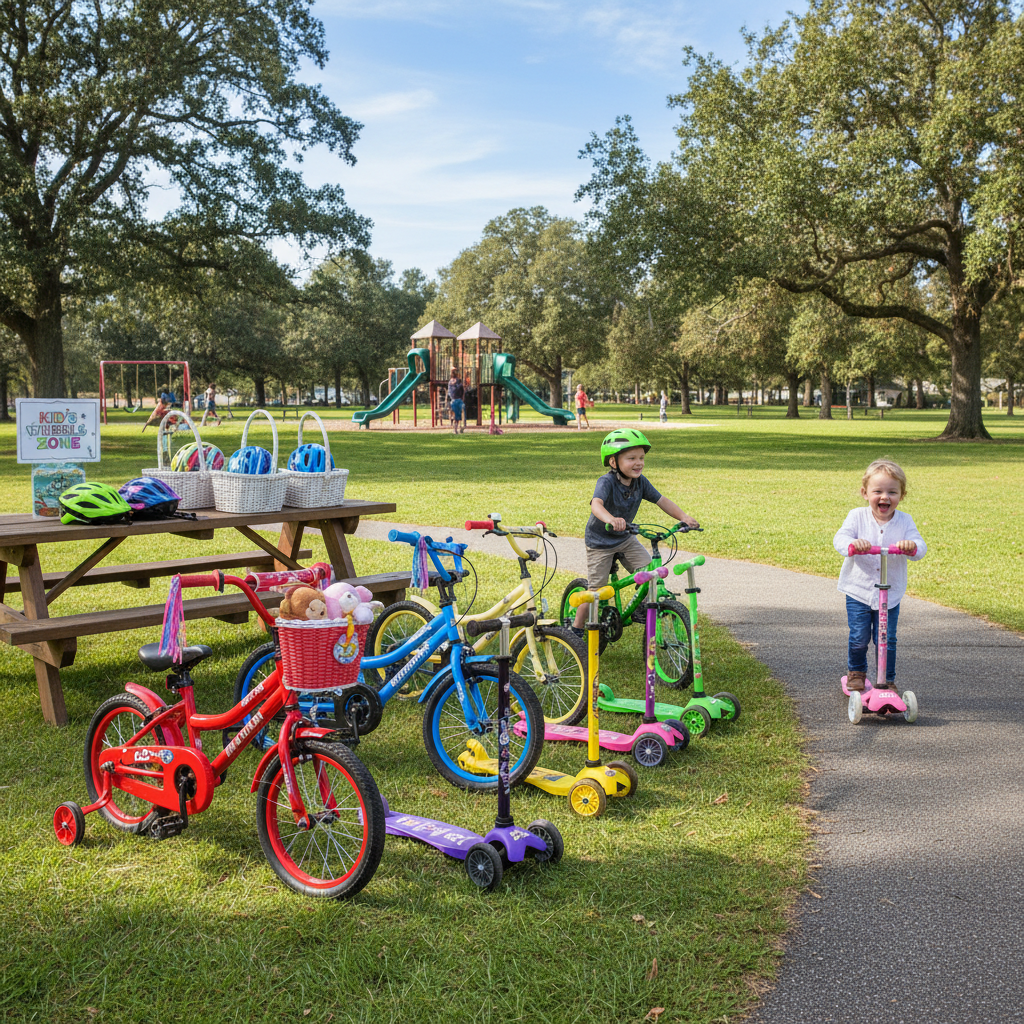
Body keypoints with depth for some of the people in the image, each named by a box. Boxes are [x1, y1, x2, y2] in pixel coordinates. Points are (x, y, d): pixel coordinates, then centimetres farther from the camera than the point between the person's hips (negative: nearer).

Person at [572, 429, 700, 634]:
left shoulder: (641, 482, -11)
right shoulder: (606, 482, -28)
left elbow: (662, 501, -8)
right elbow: (596, 504, -45)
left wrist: (683, 517, -26)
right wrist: (610, 519, -67)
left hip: (625, 539, 5)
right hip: (600, 542, -5)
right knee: (596, 589, -4)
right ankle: (576, 629, 13)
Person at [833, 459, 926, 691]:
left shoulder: (904, 521, -2)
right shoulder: (857, 517, -6)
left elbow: (920, 548, -11)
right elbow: (840, 538, -18)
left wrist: (912, 546, -36)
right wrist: (852, 544, -41)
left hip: (890, 593, 1)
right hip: (858, 591, -1)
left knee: (887, 640, 2)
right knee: (859, 638, 2)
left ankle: (888, 680, 21)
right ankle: (856, 672, 29)